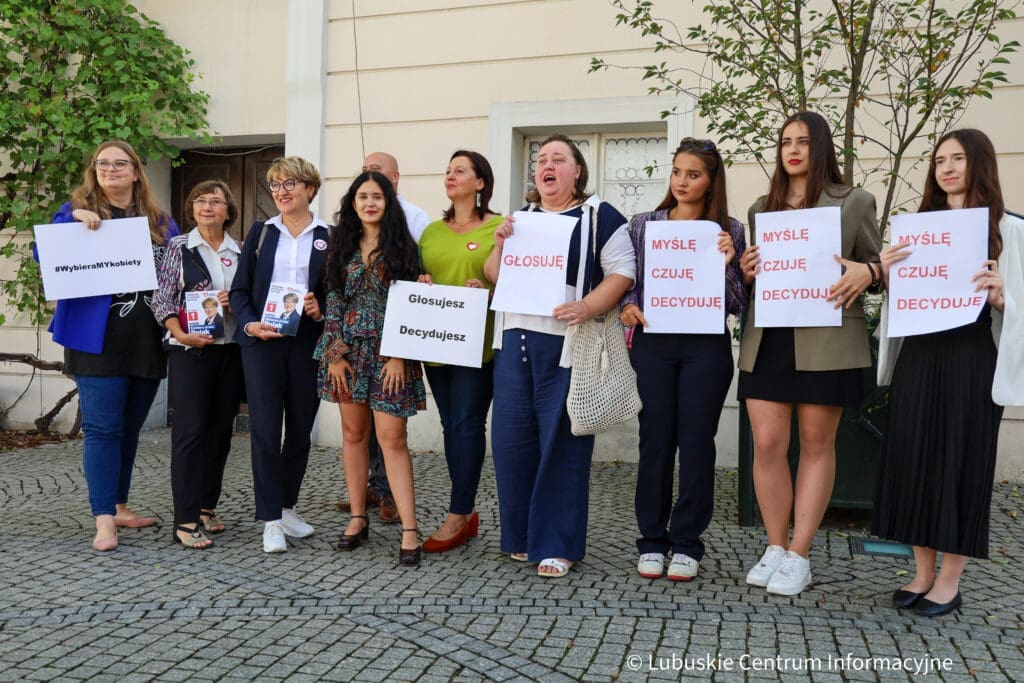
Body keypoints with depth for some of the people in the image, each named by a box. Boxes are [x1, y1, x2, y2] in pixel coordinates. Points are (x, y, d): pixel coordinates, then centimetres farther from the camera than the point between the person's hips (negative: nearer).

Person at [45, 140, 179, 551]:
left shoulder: (160, 222, 14)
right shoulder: (77, 210, 5)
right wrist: (73, 220, -21)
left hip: (147, 341, 4)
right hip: (99, 339, -4)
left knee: (130, 427, 12)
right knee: (103, 428, -7)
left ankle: (118, 505, 24)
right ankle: (104, 520, -4)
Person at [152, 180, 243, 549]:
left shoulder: (239, 252, 9)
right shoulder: (179, 247, 1)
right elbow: (161, 299, -4)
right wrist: (181, 335, -17)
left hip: (230, 350, 4)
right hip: (190, 351, -4)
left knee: (221, 431, 8)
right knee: (190, 431, -6)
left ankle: (206, 505, 22)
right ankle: (186, 519, -3)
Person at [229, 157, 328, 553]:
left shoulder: (329, 237, 4)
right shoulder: (261, 232, 9)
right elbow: (239, 289, 7)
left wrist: (321, 311, -12)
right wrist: (249, 324, -9)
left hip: (307, 343, 0)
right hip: (261, 341, 0)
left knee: (300, 428, 8)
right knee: (265, 429, -4)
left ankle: (287, 507, 25)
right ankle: (271, 520, 3)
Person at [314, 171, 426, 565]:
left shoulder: (402, 247, 0)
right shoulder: (342, 247, 10)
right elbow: (333, 301, 8)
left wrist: (400, 356, -11)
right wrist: (335, 353, -1)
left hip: (388, 353, -3)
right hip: (348, 350, 4)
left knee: (392, 438, -8)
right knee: (353, 434, 9)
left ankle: (409, 530, -4)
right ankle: (358, 520, 20)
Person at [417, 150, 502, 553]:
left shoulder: (499, 227, 0)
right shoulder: (432, 231, 16)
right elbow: (419, 276, 22)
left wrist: (485, 287, -19)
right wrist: (421, 282, 0)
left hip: (477, 342, -6)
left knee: (467, 424, -5)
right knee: (450, 424, 9)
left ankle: (458, 515, 2)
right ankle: (467, 513, 19)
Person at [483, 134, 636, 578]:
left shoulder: (599, 216, 2)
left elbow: (622, 272, -6)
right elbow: (494, 277, 19)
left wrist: (587, 308, -21)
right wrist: (499, 245, -1)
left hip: (568, 345, -5)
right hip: (515, 341, 6)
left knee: (561, 443, -3)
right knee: (511, 438, 6)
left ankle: (557, 545, 7)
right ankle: (521, 536, 21)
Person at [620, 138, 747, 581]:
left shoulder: (729, 231, 5)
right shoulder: (643, 225, 7)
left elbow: (737, 305, 4)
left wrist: (726, 264, -12)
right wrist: (627, 307, -9)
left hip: (706, 348, 0)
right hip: (653, 345, 1)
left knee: (696, 442, 3)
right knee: (655, 440, 4)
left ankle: (687, 544, 15)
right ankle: (652, 541, 16)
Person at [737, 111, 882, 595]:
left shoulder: (854, 202, 7)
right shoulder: (761, 208, 17)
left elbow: (880, 264, 7)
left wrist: (865, 272, -16)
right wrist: (745, 272, 0)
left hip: (826, 341, -3)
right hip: (767, 338, 3)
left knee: (817, 443, 3)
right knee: (767, 443, -1)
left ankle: (798, 557, 12)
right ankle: (775, 548, 15)